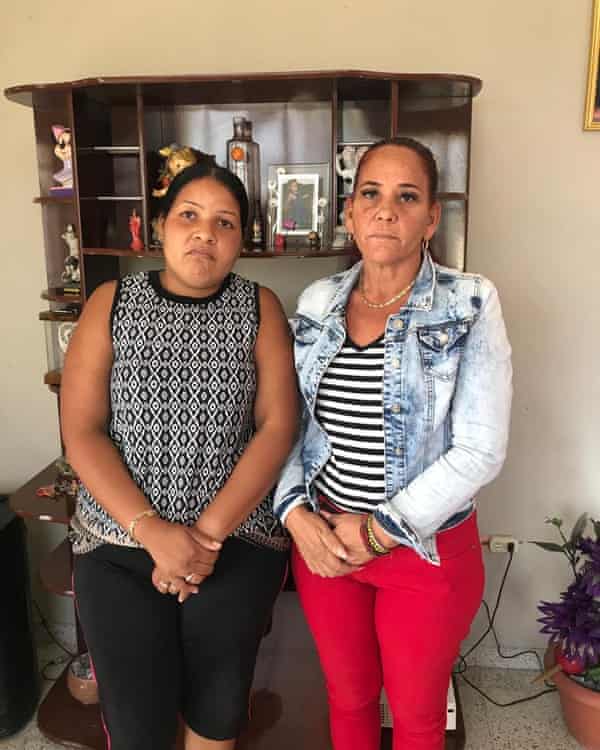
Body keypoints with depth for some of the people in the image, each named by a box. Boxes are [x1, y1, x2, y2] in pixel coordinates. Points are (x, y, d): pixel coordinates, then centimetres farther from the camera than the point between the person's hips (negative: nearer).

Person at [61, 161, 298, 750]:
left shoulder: (260, 308, 0)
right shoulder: (111, 304, 0)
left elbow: (278, 426, -8)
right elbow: (81, 433, -6)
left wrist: (208, 533, -15)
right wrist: (153, 530, -16)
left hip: (238, 538, 0)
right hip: (119, 541, 1)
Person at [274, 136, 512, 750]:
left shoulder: (470, 306, -12)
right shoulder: (317, 304, 0)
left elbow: (480, 450, -16)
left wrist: (380, 529, -17)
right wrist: (296, 513, -11)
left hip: (428, 550, -2)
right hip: (321, 540, 3)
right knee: (347, 698, 23)